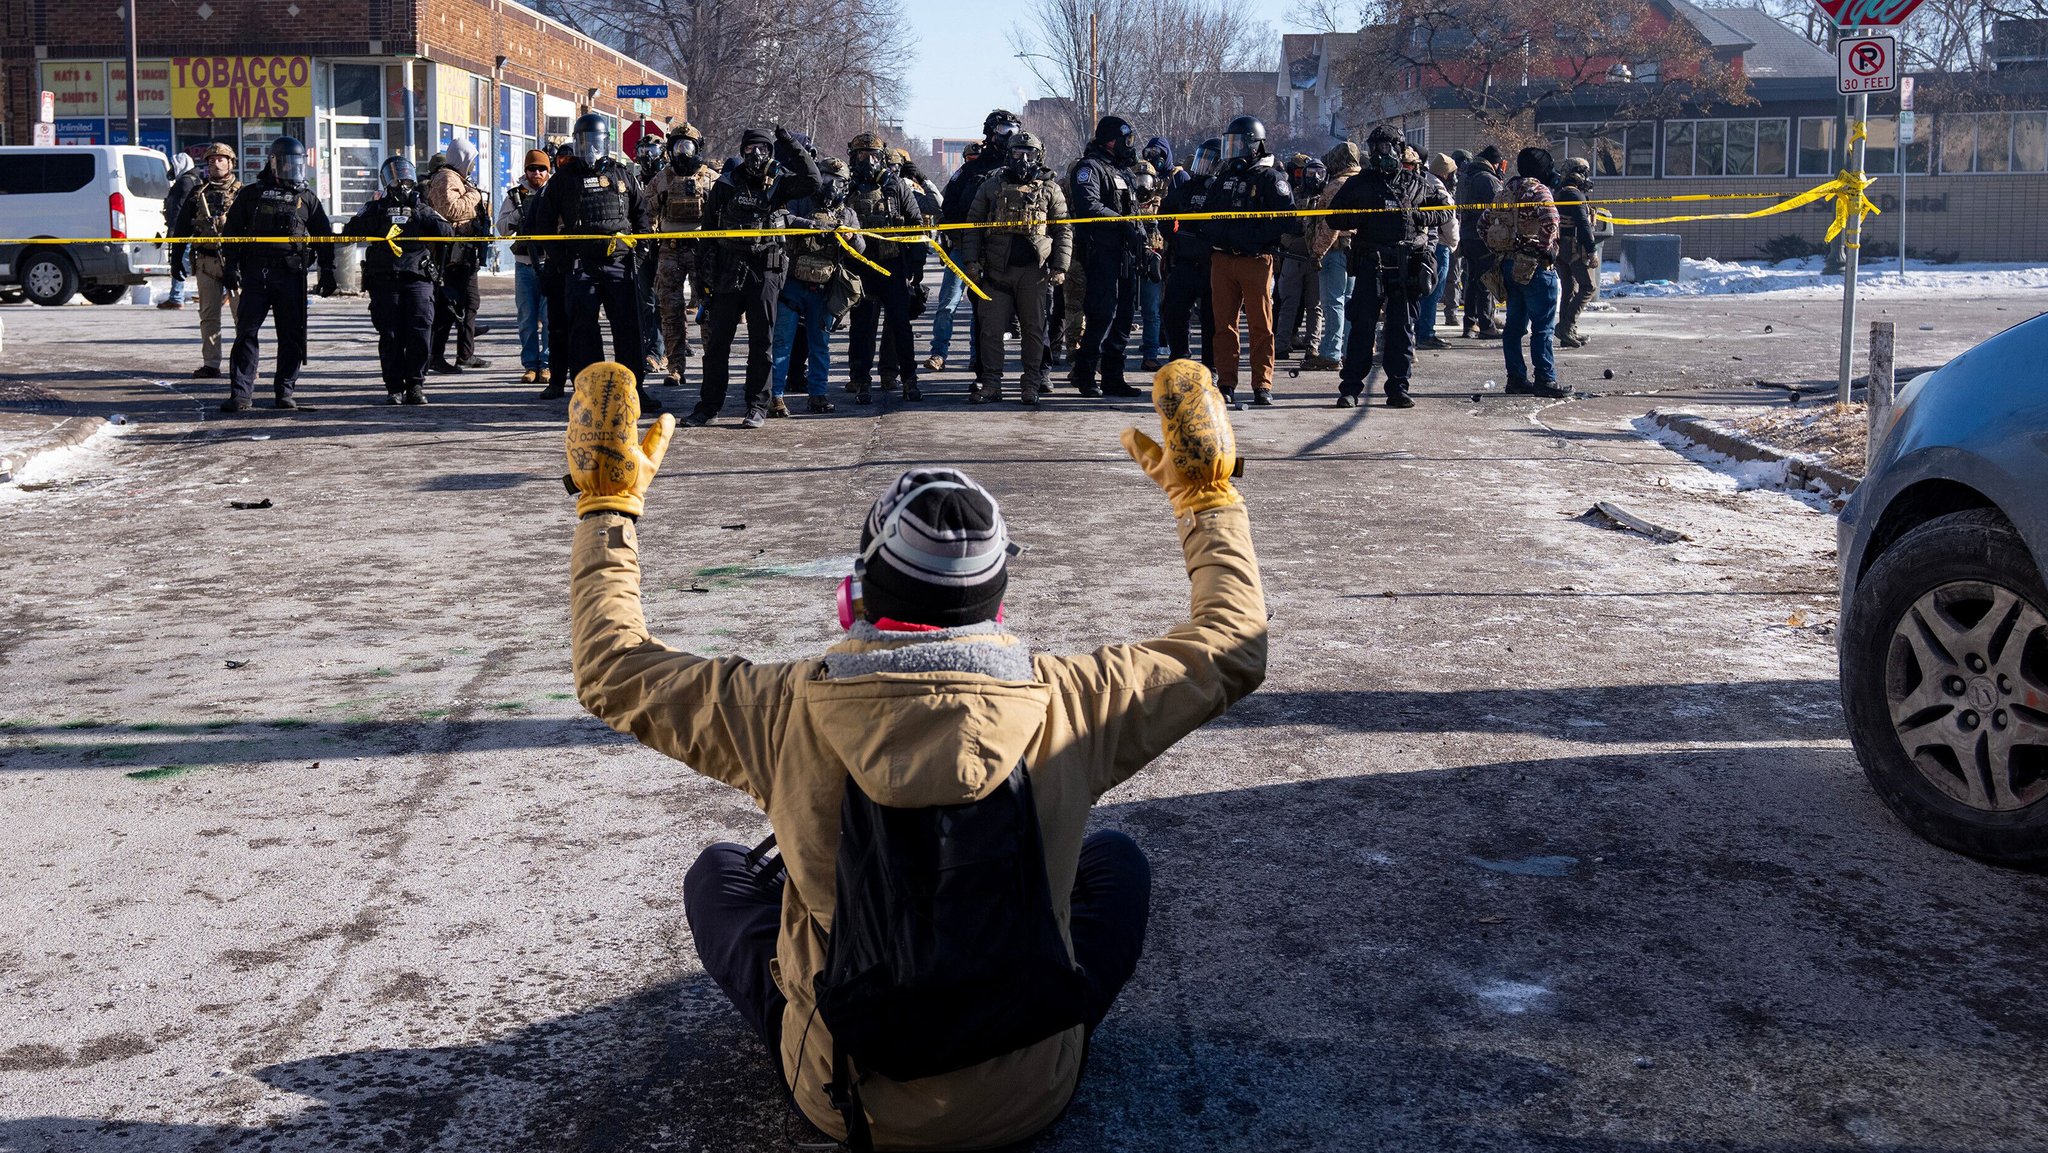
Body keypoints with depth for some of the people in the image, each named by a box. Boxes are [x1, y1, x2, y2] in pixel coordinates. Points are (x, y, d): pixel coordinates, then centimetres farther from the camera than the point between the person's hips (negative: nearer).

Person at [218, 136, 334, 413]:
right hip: (255, 273, -1)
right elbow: (232, 232, 9)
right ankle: (241, 394, -5)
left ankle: (285, 391, 12)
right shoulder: (251, 195, 9)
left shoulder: (307, 198, 12)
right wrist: (231, 267, 0)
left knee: (291, 335, 2)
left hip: (292, 276, 1)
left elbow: (324, 235, 15)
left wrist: (327, 271, 8)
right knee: (246, 332, -5)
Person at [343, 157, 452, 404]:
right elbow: (352, 231, 4)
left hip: (418, 279, 1)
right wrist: (375, 218, -7)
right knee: (390, 335, -3)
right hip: (384, 280, -1)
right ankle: (394, 388, 2)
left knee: (419, 331, -9)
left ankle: (415, 386, 0)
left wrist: (425, 218, -6)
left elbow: (448, 233, 6)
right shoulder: (376, 209, 14)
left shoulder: (423, 210, 17)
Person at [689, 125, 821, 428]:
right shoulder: (726, 185, 6)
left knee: (762, 340, 3)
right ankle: (708, 404, 11)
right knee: (717, 339, 3)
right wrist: (707, 273, 0)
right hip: (729, 272, 1)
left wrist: (792, 145, -11)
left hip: (766, 272, -1)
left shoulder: (779, 184, 5)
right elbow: (709, 230, 6)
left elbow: (811, 181, -12)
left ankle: (757, 407, 9)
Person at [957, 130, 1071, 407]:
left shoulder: (1049, 189, 8)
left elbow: (1064, 230, 8)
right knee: (991, 328, -1)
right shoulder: (991, 186, 10)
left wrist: (1060, 267, -1)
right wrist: (971, 260, 0)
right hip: (996, 270, 1)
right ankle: (990, 384, 6)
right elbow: (973, 225, 10)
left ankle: (1031, 386, 11)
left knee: (1033, 329, 4)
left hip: (1033, 271, -1)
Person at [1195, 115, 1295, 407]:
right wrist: (1213, 235, 0)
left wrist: (1254, 235, -18)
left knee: (1261, 325, -1)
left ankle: (1262, 386, 3)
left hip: (1256, 261, -5)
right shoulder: (1224, 180, 17)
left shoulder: (1271, 178, -3)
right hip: (1222, 260, 6)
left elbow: (1288, 219, -11)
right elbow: (1208, 218, 22)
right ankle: (1226, 385, 9)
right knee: (1225, 324, 5)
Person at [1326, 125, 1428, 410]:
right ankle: (1350, 389, -1)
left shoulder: (1415, 182, 11)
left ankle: (1398, 388, 9)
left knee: (1403, 327, 3)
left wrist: (1419, 216, 4)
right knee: (1363, 326, -4)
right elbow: (1335, 218, 6)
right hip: (1371, 263, -1)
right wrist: (1361, 215, -9)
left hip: (1406, 265, 1)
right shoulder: (1360, 182, 8)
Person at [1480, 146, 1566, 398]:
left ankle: (1516, 378, 14)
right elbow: (1550, 221, -25)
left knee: (1515, 324, 11)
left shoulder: (1507, 192, 14)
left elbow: (1484, 223, 18)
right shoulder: (1538, 190, -9)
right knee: (1543, 326, -5)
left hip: (1508, 264, 8)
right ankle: (1545, 380, -6)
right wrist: (1546, 249, -12)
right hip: (1535, 265, -8)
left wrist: (1496, 253, 18)